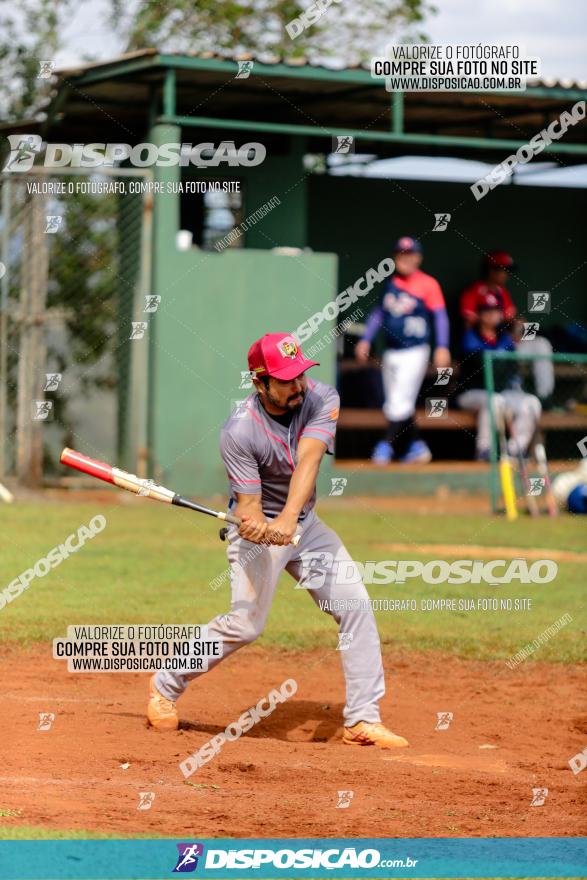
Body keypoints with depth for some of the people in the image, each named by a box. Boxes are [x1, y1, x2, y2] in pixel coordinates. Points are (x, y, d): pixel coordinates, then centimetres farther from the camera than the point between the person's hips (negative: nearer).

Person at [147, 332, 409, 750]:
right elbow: (248, 502, -22)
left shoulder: (321, 399, -16)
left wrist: (288, 518, -46)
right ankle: (167, 685, 12)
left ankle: (363, 719, 0)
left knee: (355, 604, -5)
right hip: (260, 527, -5)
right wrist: (253, 524, -47)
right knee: (246, 624, -11)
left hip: (304, 523, 5)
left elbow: (308, 460, -31)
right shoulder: (239, 431, -24)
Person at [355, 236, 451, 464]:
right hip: (391, 352, 7)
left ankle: (387, 446, -6)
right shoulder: (390, 284, 10)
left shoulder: (427, 284, -7)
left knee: (400, 402, -12)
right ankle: (415, 446, 16)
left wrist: (442, 347, -17)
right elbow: (379, 312, 16)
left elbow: (440, 316, -9)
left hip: (414, 352, -7)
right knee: (394, 404, 8)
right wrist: (366, 340, 9)